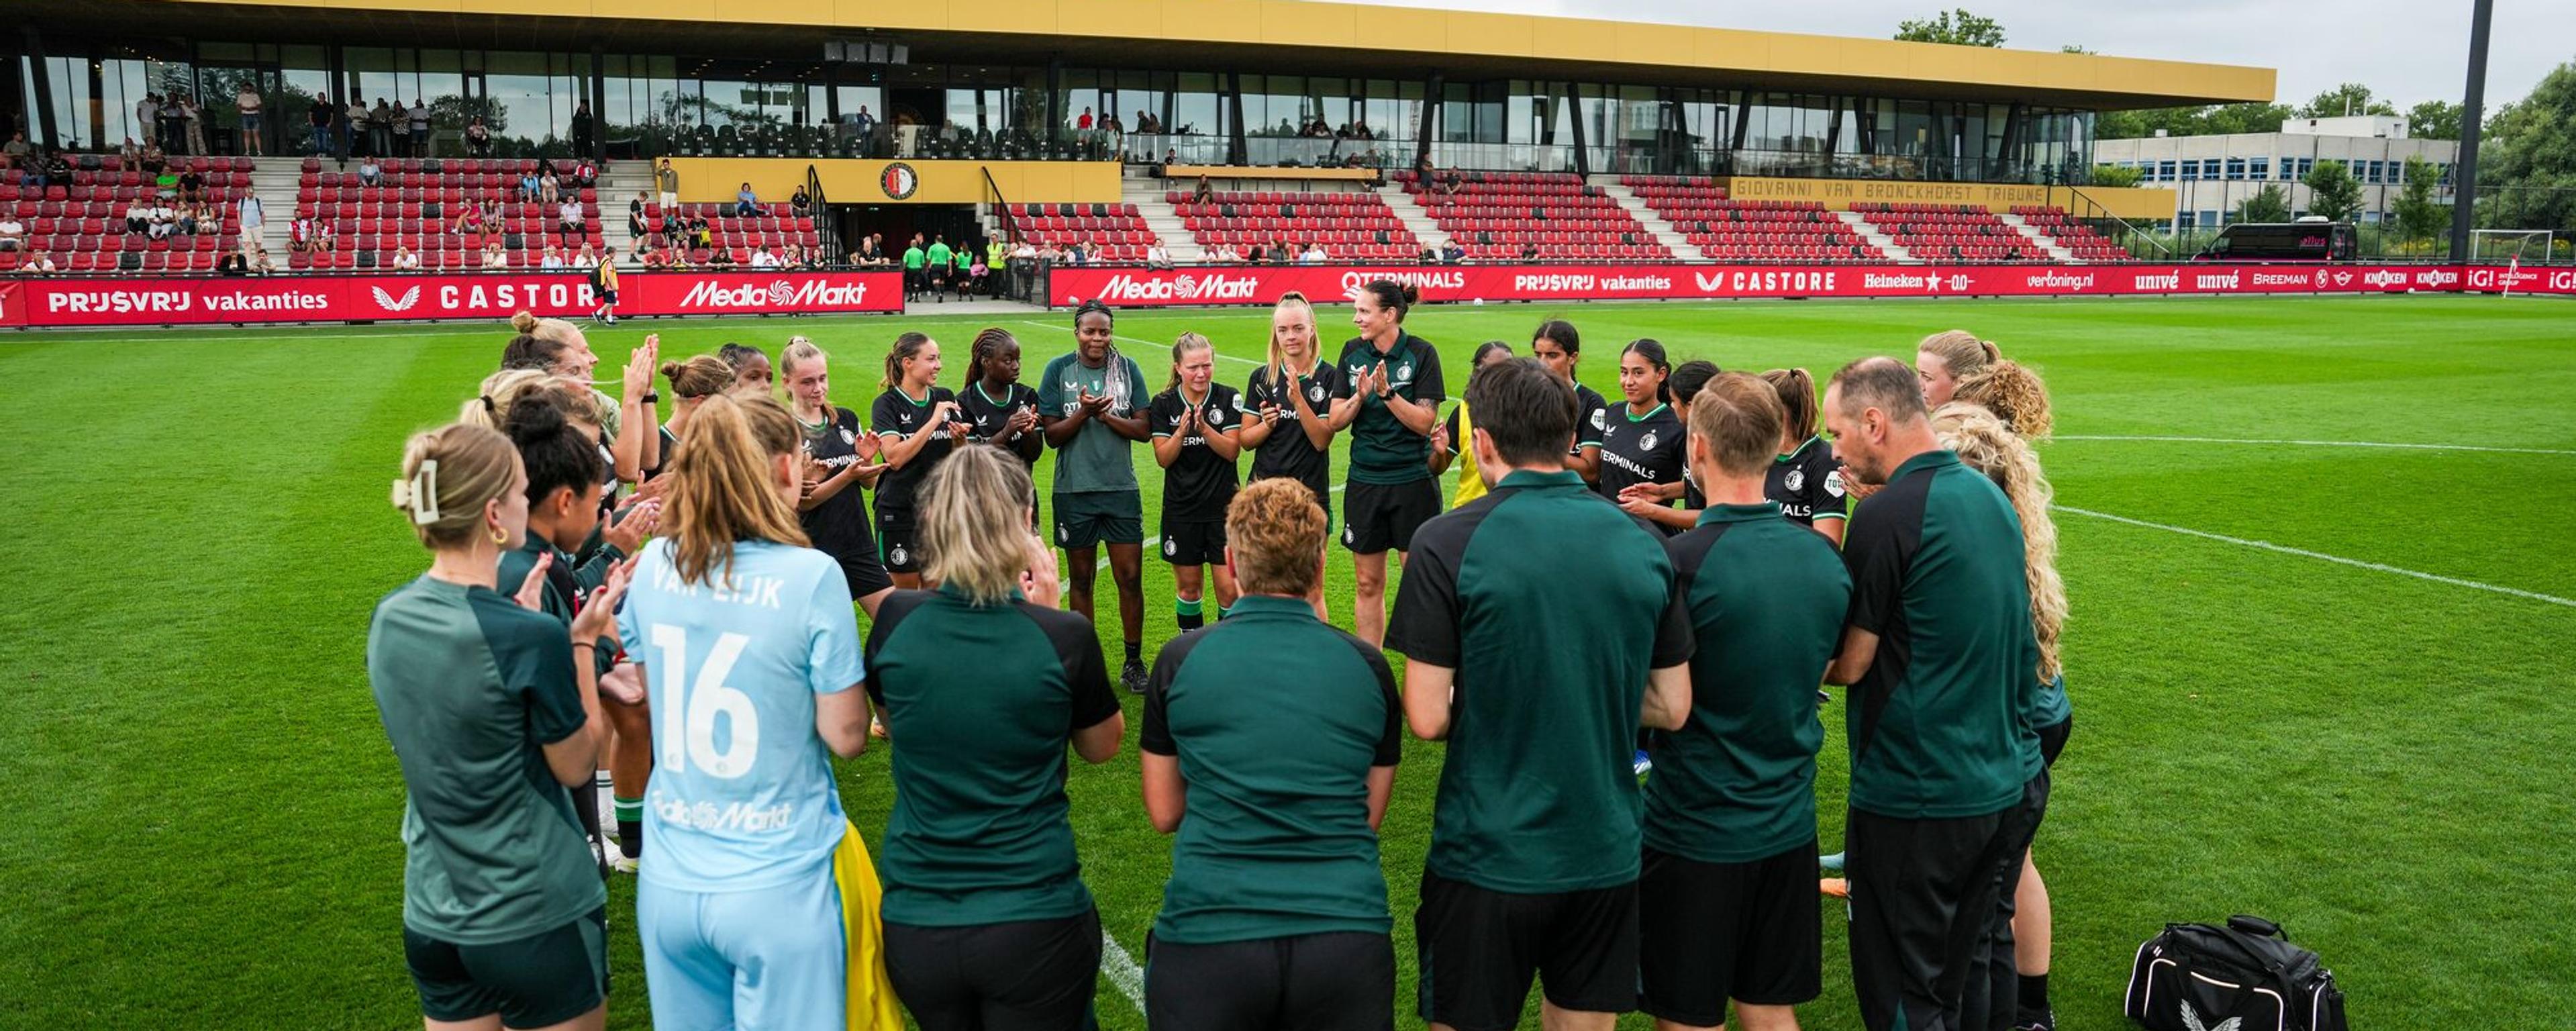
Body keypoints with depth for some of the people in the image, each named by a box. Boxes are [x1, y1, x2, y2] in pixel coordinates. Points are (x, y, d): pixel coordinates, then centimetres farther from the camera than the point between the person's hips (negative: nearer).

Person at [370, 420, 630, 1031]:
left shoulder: (388, 619, -3)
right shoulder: (532, 640, -23)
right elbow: (576, 766, -9)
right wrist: (583, 642, -5)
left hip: (430, 913, 6)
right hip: (537, 920, -6)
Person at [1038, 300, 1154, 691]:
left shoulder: (1127, 368, 3)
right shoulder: (1058, 370, 0)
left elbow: (1144, 430, 0)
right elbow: (1052, 436, -2)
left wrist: (1104, 414, -14)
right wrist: (1083, 413, -18)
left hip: (1121, 487, 1)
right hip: (1075, 490, -1)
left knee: (1130, 578, 0)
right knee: (1080, 579, 9)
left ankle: (1134, 662, 14)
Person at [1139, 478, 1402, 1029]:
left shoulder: (1181, 659, -1)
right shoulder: (1368, 666, 3)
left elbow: (1164, 813, 8)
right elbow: (1370, 814, 11)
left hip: (1207, 937, -1)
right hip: (1348, 934, 2)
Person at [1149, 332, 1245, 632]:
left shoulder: (1228, 398, -3)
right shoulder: (1164, 404, -1)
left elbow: (1232, 451, -9)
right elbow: (1163, 458, -5)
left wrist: (1204, 428, -24)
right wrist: (1181, 432, -22)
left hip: (1223, 506, -1)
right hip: (1181, 509, 1)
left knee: (1229, 589, -4)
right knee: (1188, 586, 10)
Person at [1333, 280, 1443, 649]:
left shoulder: (1421, 353, -8)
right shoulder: (1352, 352, 4)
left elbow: (1425, 422, -11)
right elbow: (1335, 422, 3)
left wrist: (1387, 393, -21)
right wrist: (1360, 397, -15)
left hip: (1413, 481, -4)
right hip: (1364, 481, 4)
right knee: (1367, 584, 10)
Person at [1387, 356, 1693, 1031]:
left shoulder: (1448, 542, -13)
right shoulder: (1643, 543, -1)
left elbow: (1428, 719, -14)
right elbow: (1672, 709, 5)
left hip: (1487, 856, -4)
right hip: (1606, 855, 4)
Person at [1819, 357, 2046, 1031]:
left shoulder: (1888, 515, -18)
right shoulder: (1992, 497, 7)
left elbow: (1849, 664, -13)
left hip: (1918, 797, -8)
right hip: (2011, 783, 8)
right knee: (1978, 971, 20)